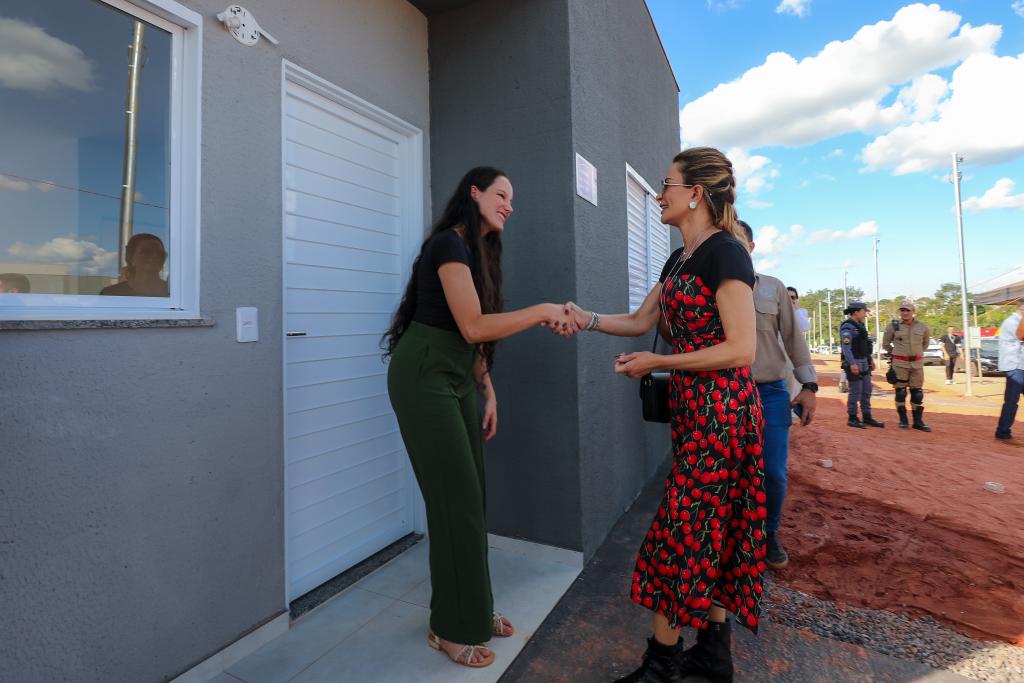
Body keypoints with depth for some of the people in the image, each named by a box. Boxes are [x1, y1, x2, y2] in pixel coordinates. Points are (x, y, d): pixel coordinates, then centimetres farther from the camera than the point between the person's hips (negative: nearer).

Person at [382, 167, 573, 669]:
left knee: (471, 496, 11)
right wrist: (542, 312, -14)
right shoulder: (449, 244, -13)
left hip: (459, 378, 9)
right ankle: (451, 628, 16)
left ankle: (473, 611, 29)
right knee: (456, 500, -4)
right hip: (425, 376, -9)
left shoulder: (478, 250, 16)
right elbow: (473, 326, -21)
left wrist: (488, 392, 11)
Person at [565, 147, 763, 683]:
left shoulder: (725, 252, -13)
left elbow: (740, 349, -18)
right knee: (712, 529, 15)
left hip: (721, 405, -9)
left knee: (683, 529, -1)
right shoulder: (679, 260, 14)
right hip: (693, 404, 9)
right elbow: (640, 321, 17)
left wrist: (656, 363, -16)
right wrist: (586, 319, 3)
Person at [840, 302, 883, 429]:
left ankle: (867, 417, 18)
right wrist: (852, 364, -28)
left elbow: (864, 345, 22)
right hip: (853, 363, -9)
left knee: (867, 391, 11)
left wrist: (870, 359, 19)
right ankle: (852, 419, 4)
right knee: (855, 392, -4)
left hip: (864, 363, 9)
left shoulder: (859, 326, 15)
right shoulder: (847, 327, -14)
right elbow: (846, 347, -22)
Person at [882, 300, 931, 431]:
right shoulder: (893, 326, -3)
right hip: (900, 363, -2)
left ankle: (918, 421, 12)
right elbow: (885, 343, 9)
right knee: (900, 392, 1)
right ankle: (903, 420, 11)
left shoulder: (922, 327, 4)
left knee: (917, 393, 5)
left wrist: (918, 353, 19)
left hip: (917, 363, 3)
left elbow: (925, 343, 23)